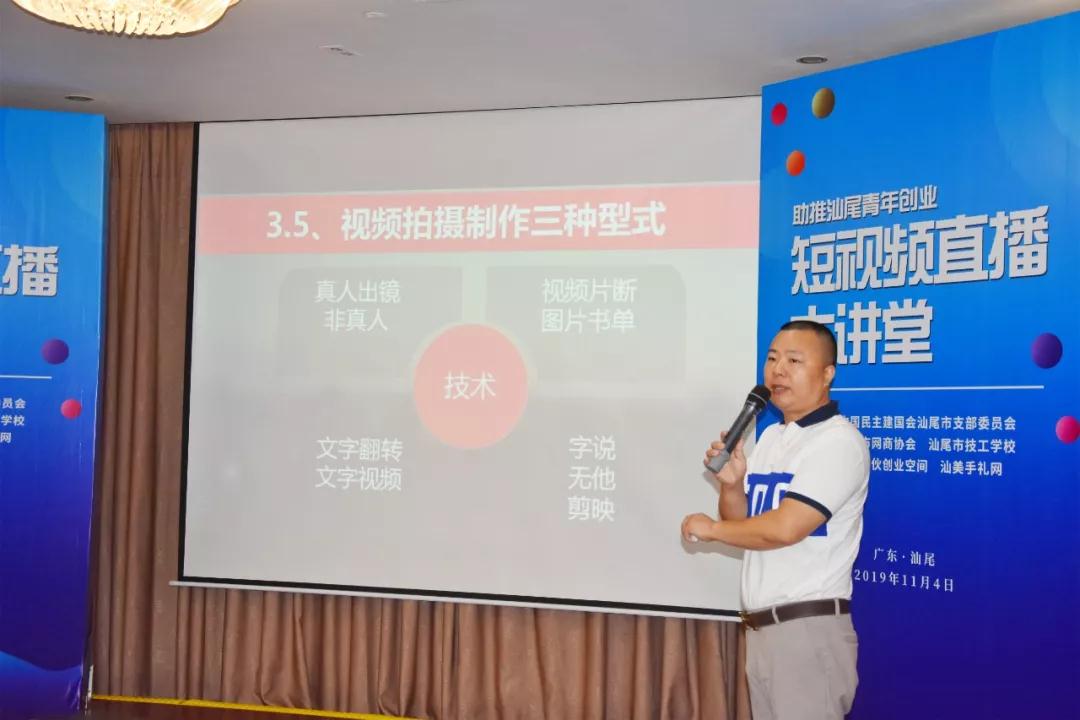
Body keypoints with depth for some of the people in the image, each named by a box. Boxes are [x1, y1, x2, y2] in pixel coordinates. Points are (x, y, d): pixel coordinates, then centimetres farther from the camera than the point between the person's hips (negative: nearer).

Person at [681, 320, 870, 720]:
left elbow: (784, 528, -21)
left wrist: (712, 528, -6)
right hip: (760, 626, 8)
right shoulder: (770, 437, 14)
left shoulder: (838, 442, -12)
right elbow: (746, 527, 17)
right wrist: (731, 485, -4)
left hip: (809, 625, -8)